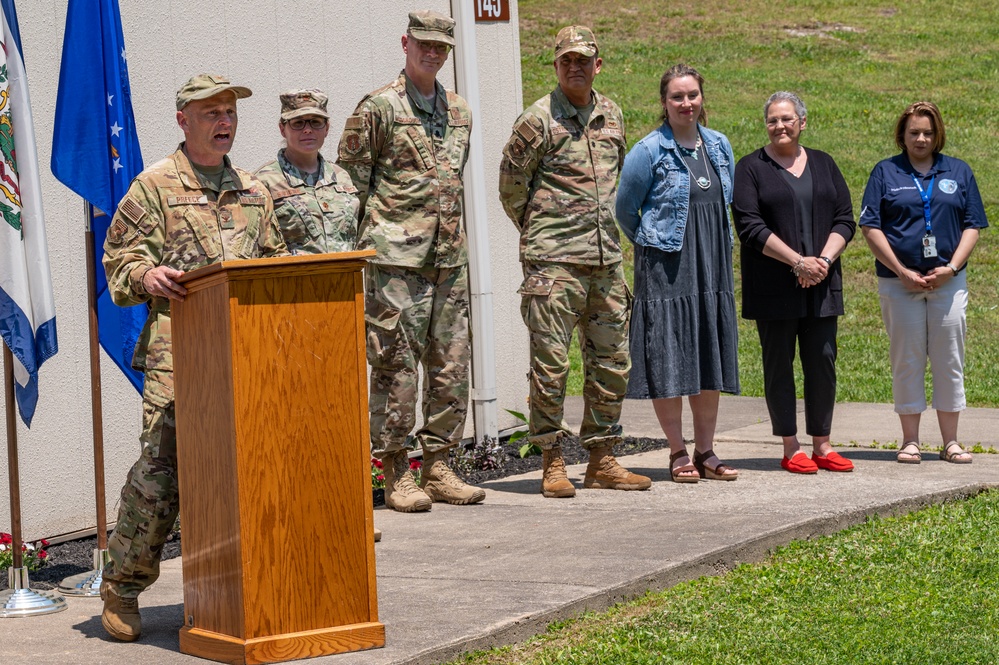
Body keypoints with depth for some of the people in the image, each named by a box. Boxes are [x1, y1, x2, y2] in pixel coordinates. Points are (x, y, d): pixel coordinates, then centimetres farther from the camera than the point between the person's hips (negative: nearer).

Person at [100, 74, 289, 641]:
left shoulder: (254, 192, 23)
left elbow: (275, 259, 27)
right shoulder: (154, 186, 7)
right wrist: (146, 276, -18)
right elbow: (120, 258, 3)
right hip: (178, 350, -5)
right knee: (161, 471, -11)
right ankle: (122, 586, 3)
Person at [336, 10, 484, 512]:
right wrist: (367, 241, -4)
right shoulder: (378, 108, -4)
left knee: (450, 366, 7)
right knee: (395, 366, -5)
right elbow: (350, 175, -3)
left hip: (449, 258, 6)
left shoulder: (458, 112, 16)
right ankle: (397, 475, 1)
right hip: (396, 261, -6)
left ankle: (438, 467, 15)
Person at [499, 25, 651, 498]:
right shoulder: (538, 120, -6)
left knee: (611, 361, 8)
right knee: (551, 363, -5)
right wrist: (539, 233, 6)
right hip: (554, 262, -6)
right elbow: (510, 184, -1)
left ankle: (601, 461, 17)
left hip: (606, 260, 6)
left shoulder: (612, 116, 12)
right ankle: (552, 464, 1)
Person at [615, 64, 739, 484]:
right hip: (665, 269, -5)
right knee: (668, 360, -4)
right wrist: (651, 244, 7)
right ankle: (678, 453, 4)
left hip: (712, 268, 5)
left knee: (711, 359, 6)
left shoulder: (719, 146, 10)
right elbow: (625, 209, 0)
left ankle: (705, 452, 14)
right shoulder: (649, 151, -7)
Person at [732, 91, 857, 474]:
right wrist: (798, 262, -15)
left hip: (821, 285, 3)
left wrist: (824, 260, -9)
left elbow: (845, 219, 9)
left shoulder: (823, 165, 13)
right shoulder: (751, 168, 1)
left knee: (822, 362, 3)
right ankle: (791, 449, 6)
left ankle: (822, 445, 13)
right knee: (779, 363, 0)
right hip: (773, 287, -3)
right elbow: (750, 226, -9)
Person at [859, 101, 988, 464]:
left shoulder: (958, 172, 10)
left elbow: (972, 225, 8)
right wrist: (902, 271, -8)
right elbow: (871, 227, 0)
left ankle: (950, 441, 9)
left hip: (948, 281, 1)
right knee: (907, 361, 1)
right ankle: (910, 441, 8)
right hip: (899, 282, -1)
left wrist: (952, 267, -7)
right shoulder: (886, 172, 5)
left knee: (949, 360, 2)